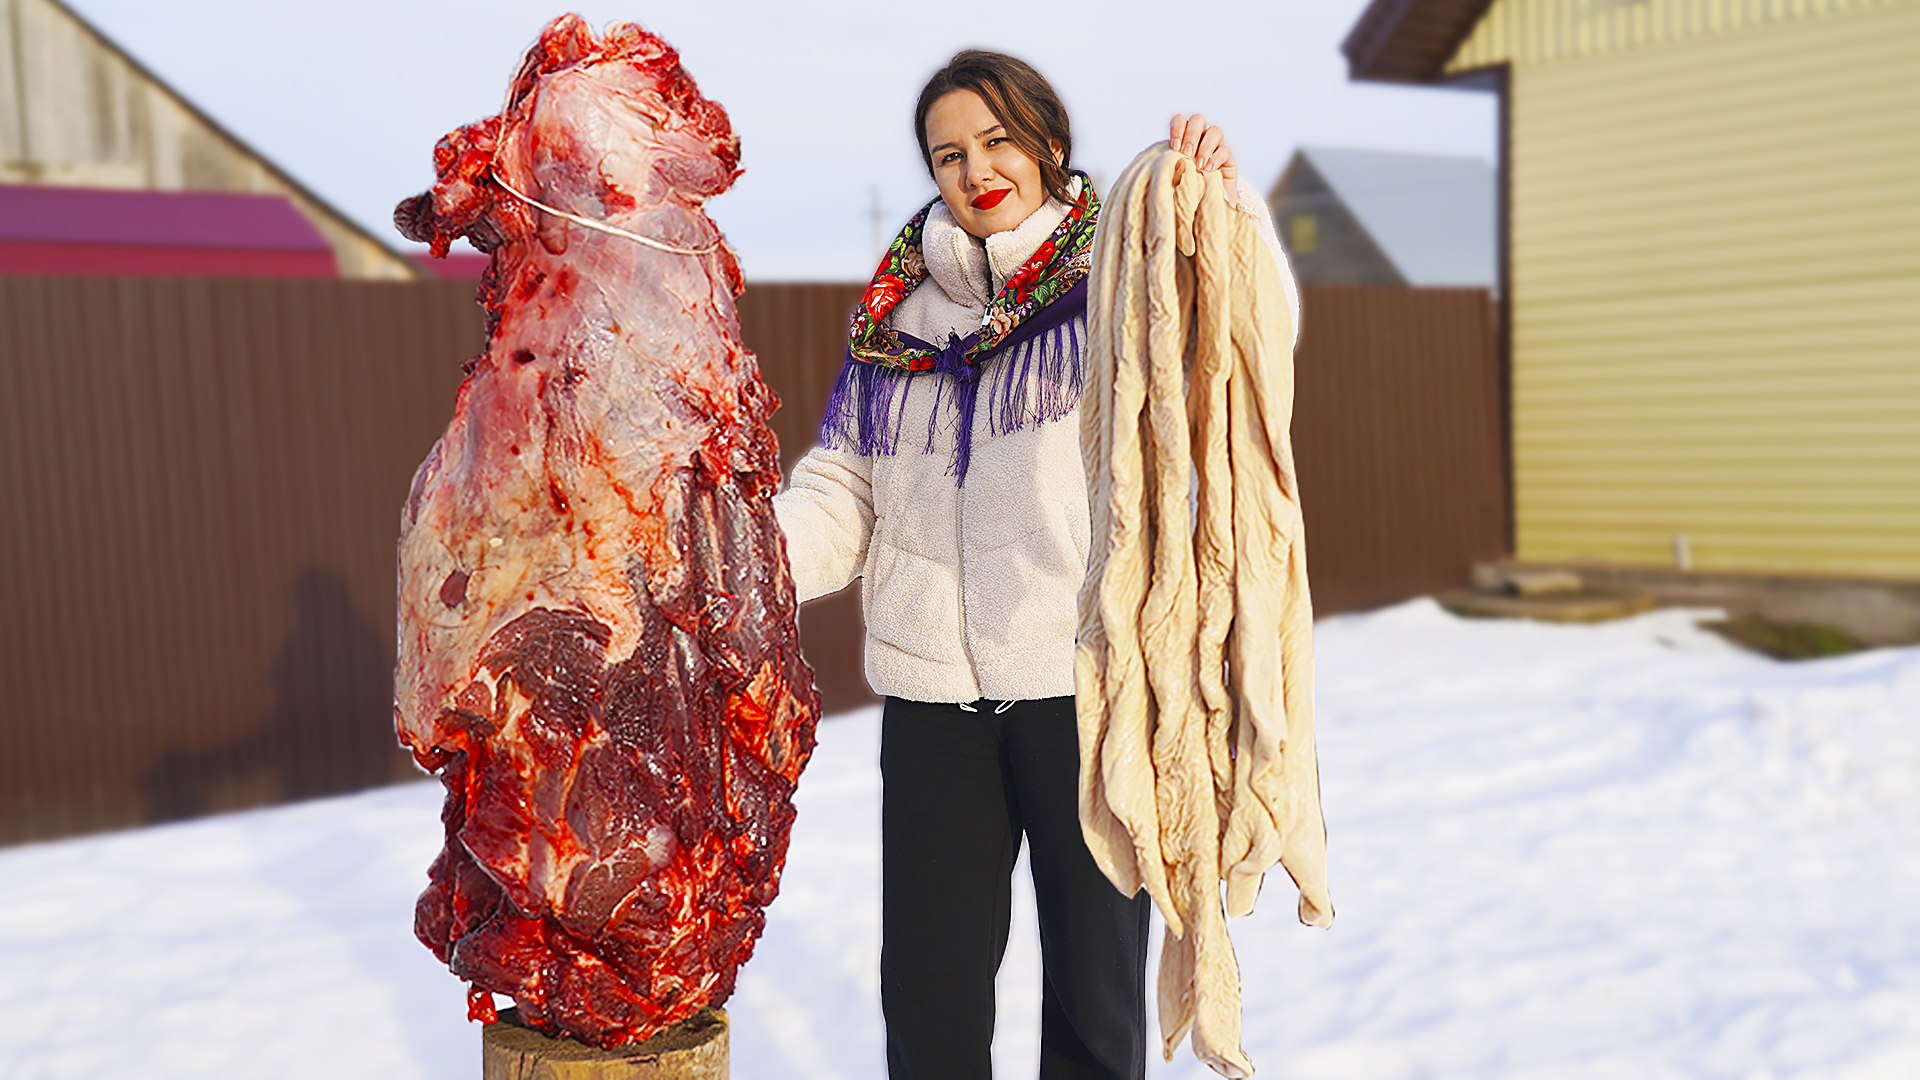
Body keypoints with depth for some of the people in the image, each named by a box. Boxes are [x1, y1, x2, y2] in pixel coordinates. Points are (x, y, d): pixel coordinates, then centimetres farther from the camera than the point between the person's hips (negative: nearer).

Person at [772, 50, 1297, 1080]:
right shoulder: (897, 313, 11)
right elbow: (841, 494, 10)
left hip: (1094, 685, -3)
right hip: (932, 698, 3)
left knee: (1095, 991, 10)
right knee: (926, 994, 11)